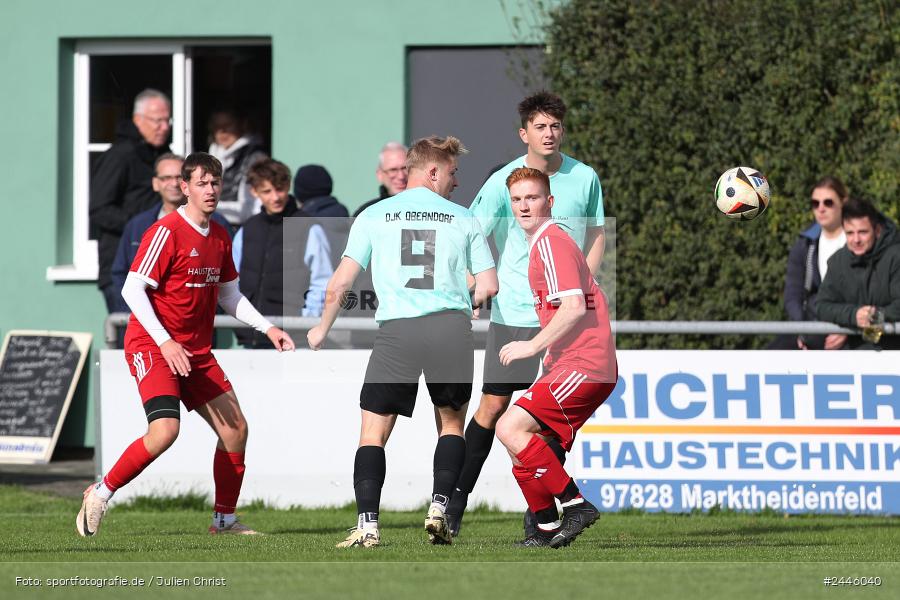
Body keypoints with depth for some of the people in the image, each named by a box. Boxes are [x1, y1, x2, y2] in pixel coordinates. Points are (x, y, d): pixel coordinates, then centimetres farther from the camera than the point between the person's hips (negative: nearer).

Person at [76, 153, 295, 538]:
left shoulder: (220, 238, 10)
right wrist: (165, 342, -24)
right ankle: (100, 494, -7)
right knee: (165, 430, -25)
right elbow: (132, 289, -17)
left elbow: (229, 296, 22)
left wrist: (267, 328, 11)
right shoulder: (167, 232, -14)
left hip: (196, 351, 8)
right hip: (151, 346, -8)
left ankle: (224, 520, 16)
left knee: (235, 429, 3)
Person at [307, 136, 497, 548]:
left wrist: (322, 328, 22)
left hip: (397, 330, -1)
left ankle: (367, 524, -7)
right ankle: (439, 507, 3)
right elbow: (488, 286, 9)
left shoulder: (374, 216, 11)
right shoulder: (463, 219, 11)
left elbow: (340, 283, 6)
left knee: (373, 432, 6)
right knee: (451, 424, 19)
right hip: (453, 328, 1)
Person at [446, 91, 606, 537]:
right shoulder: (504, 182, -6)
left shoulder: (584, 178, 3)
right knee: (493, 404, -2)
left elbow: (596, 236, 14)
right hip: (513, 312, -2)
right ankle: (457, 497, 11)